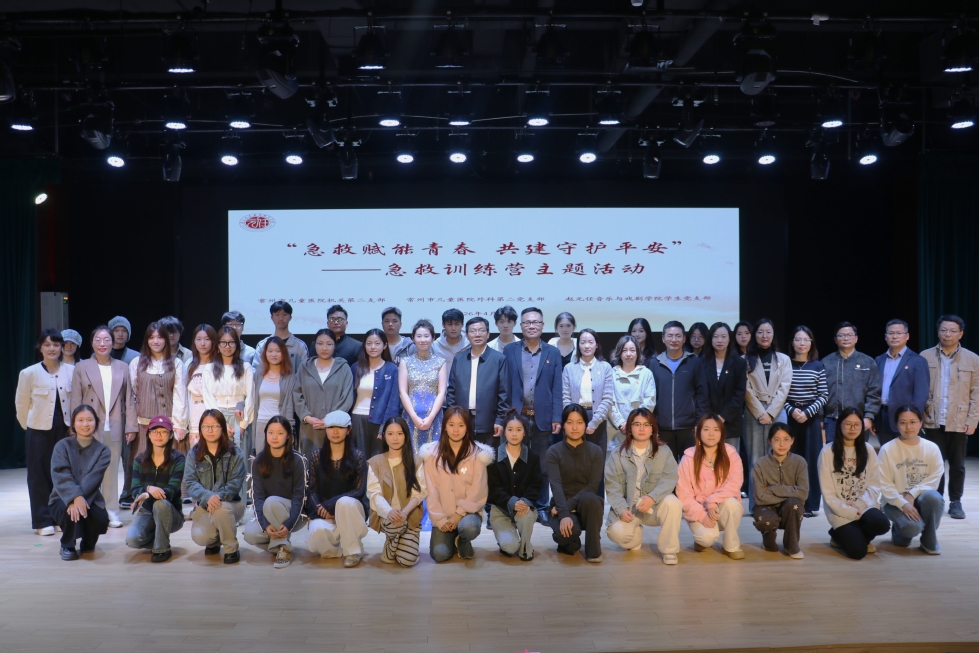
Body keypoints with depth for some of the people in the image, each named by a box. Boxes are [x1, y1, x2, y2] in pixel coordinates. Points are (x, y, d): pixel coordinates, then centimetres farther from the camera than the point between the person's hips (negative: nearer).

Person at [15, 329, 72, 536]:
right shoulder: (29, 373, -7)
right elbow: (21, 404, 3)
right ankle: (43, 521, 14)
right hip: (39, 432, -2)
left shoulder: (72, 371, -3)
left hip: (65, 430, 2)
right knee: (40, 475, 5)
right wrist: (29, 426, 9)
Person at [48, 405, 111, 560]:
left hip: (90, 499, 1)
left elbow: (93, 479, -14)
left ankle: (88, 542, 12)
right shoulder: (62, 446, -2)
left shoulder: (102, 450, 0)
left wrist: (81, 498, -32)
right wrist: (75, 497, -33)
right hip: (62, 500, -1)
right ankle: (67, 546, -5)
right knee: (70, 509, -35)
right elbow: (60, 476, -17)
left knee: (101, 521, -27)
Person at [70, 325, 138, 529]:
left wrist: (131, 426, 1)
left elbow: (129, 399, 6)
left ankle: (112, 512, 13)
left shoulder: (122, 367, 8)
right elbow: (76, 402, 2)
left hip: (115, 428, 2)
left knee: (112, 470, 6)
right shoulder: (81, 368, 4)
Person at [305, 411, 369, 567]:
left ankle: (353, 550, -17)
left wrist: (330, 504, -20)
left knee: (344, 502, -36)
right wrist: (320, 509, -17)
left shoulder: (357, 456, -3)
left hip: (350, 508, -1)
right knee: (318, 530, -34)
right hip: (323, 512, 1)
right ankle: (333, 548, 2)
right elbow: (311, 489, 2)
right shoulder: (317, 456, 4)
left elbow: (359, 490, -10)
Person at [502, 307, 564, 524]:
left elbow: (557, 388, 3)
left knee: (542, 466, 8)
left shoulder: (553, 352, 6)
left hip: (543, 417, 1)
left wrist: (556, 418, -4)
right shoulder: (509, 351, 4)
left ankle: (541, 507, 18)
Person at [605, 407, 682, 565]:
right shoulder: (617, 455, -2)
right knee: (617, 532, -27)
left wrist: (652, 497, -30)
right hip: (627, 508, 0)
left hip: (655, 506, 0)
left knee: (672, 502, -31)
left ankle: (668, 549, -10)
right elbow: (612, 486, -7)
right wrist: (621, 509, -22)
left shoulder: (663, 451, -2)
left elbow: (670, 478, -14)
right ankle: (635, 538, 13)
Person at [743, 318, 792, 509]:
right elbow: (747, 390, 0)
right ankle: (755, 504, 2)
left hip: (777, 413, 1)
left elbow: (784, 389, 1)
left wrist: (770, 413, -9)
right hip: (753, 413, -1)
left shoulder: (783, 359, 9)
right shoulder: (747, 360, 5)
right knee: (755, 459, -1)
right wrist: (760, 413, -9)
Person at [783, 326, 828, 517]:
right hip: (789, 417, 0)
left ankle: (810, 504, 10)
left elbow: (824, 396, 1)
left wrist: (807, 412, -10)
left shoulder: (818, 366, 3)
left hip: (811, 418, 0)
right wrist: (791, 410, -11)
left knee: (811, 460, 3)